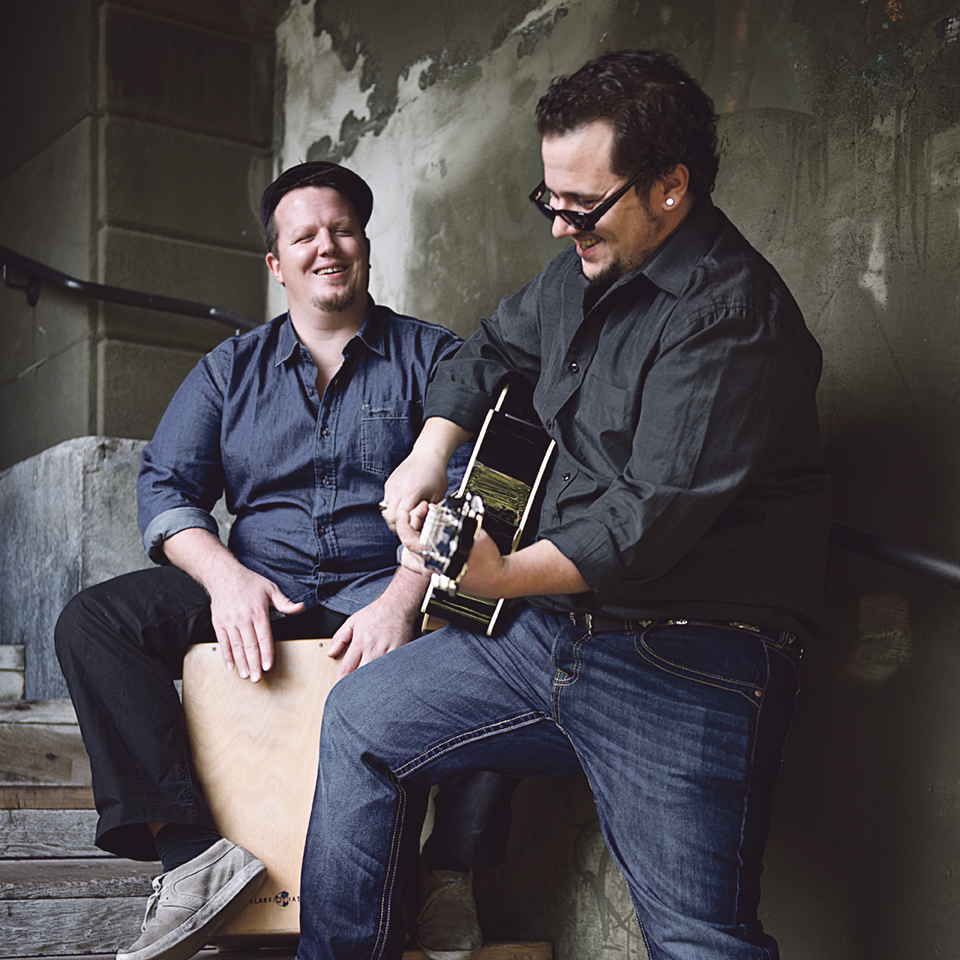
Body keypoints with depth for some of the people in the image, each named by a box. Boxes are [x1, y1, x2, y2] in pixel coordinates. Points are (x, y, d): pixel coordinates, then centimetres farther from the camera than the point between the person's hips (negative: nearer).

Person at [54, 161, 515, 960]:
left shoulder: (431, 357, 8)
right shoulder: (230, 369, 17)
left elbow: (463, 493, -5)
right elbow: (165, 486, 7)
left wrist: (402, 598, -23)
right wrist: (225, 575, -15)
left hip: (386, 587, -2)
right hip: (259, 588, 3)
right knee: (92, 620, -19)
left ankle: (449, 877, -19)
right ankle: (193, 850, -24)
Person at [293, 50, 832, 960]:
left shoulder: (732, 313, -17)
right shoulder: (582, 273, 12)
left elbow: (657, 509, -24)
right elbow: (490, 349, 30)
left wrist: (508, 574, -28)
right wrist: (430, 452, 14)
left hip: (687, 668, -8)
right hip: (558, 632, 9)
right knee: (359, 718, 13)